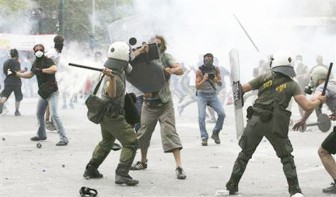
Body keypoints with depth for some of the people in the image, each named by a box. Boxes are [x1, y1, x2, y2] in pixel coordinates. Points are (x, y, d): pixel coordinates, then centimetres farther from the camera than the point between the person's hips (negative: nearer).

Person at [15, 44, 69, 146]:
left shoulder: (48, 61, -13)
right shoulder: (36, 63, 10)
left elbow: (54, 69, -33)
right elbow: (30, 74, 25)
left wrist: (41, 70, -27)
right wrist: (16, 73, 22)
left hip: (52, 92, -9)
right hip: (43, 93, 9)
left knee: (54, 114, -18)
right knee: (39, 114, 18)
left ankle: (64, 138, -19)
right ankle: (41, 135, 36)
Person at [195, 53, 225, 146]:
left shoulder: (216, 69, -2)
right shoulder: (199, 71, -10)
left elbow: (220, 84, -1)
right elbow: (197, 87, -13)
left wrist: (216, 80, -24)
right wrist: (204, 80, -31)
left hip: (213, 94, 2)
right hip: (202, 95, -2)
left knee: (222, 114, -13)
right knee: (201, 117, -16)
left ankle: (215, 133, 5)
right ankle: (204, 138, -7)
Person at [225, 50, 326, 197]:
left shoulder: (264, 78, 5)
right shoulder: (292, 84, 2)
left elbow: (241, 89, 5)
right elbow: (307, 106, -6)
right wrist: (319, 100, 13)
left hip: (256, 121, 1)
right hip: (275, 125, -1)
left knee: (245, 154, 16)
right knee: (286, 157, 14)